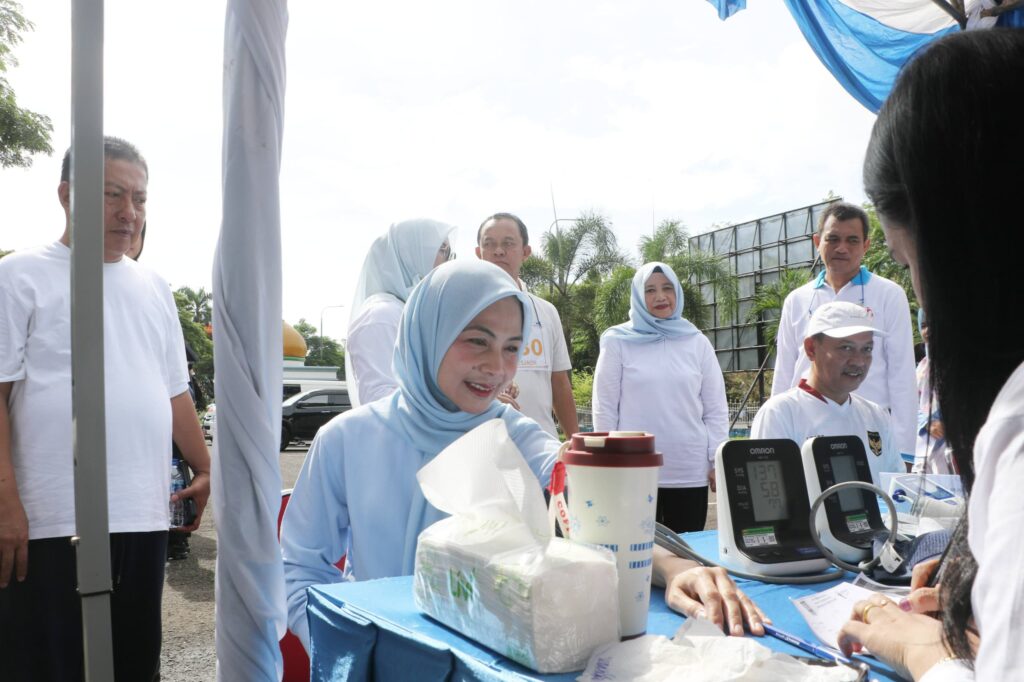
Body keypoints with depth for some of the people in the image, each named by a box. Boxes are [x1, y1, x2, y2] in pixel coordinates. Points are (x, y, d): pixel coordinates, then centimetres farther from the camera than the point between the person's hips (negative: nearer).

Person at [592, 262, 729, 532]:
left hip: (690, 471, 2)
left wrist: (718, 461, 2)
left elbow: (716, 409, 8)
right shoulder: (618, 341, 1)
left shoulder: (698, 342, 7)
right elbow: (605, 408, 1)